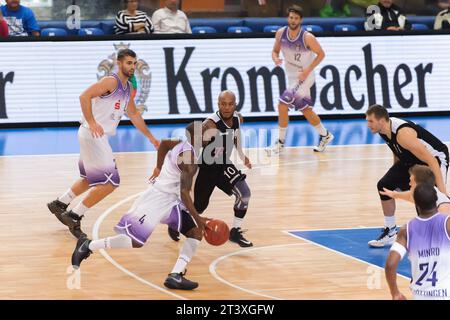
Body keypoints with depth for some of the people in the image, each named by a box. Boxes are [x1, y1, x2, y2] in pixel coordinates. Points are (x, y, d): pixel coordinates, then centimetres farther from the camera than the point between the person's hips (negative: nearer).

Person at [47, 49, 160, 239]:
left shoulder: (128, 88, 15)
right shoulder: (111, 81, -15)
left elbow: (134, 115, 27)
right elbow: (84, 96, -25)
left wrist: (151, 137, 28)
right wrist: (91, 122, -31)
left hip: (99, 137, 10)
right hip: (92, 135, -10)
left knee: (91, 179, 24)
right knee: (109, 182, -12)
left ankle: (59, 204, 39)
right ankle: (74, 216, -5)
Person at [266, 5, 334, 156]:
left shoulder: (307, 37, -21)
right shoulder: (281, 33, -7)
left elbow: (321, 54, -11)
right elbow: (275, 51, 6)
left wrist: (308, 70, -21)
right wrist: (276, 58, -18)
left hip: (304, 77, -6)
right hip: (291, 76, 6)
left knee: (282, 105, -17)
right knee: (305, 109, 16)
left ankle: (280, 143, -7)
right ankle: (325, 135, 37)